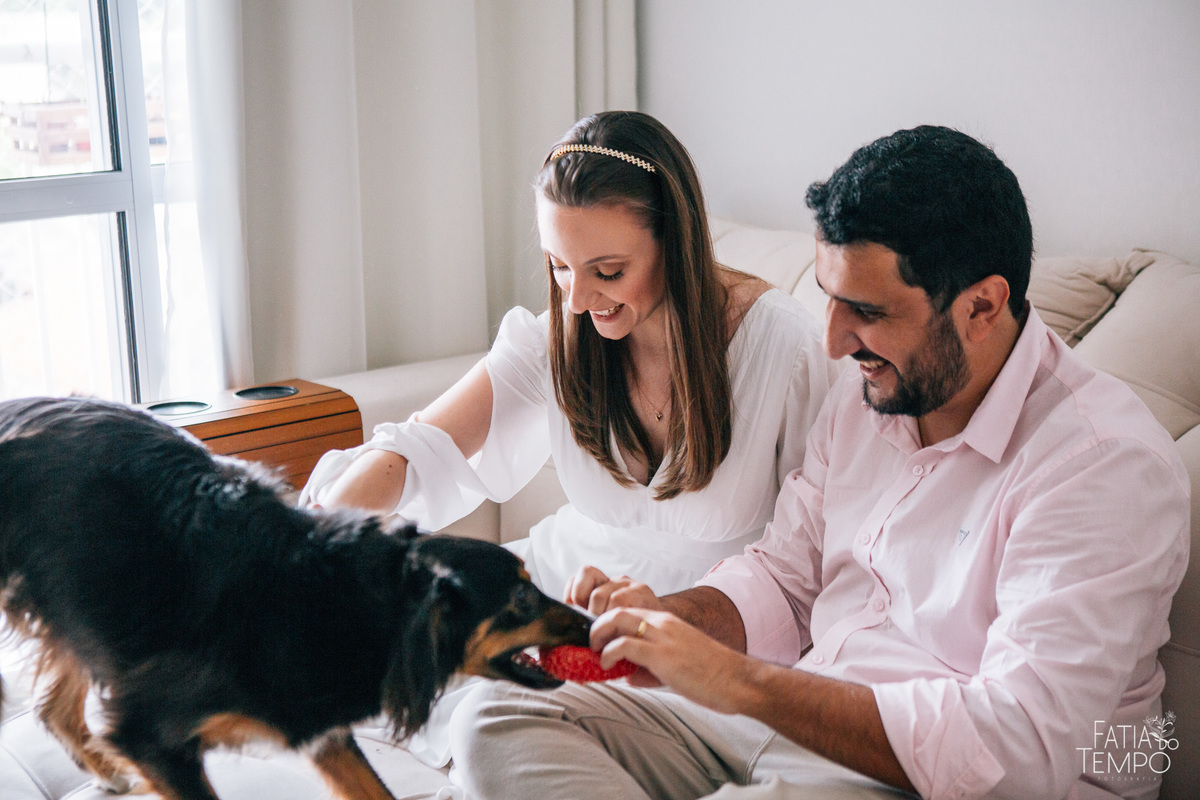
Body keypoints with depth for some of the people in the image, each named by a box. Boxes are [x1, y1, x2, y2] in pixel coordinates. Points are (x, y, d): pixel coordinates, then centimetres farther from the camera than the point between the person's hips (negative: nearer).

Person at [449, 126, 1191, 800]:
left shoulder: (1108, 463, -17)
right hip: (799, 720, 9)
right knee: (498, 717, -9)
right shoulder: (868, 389, 9)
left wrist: (734, 679, -24)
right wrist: (667, 615, -7)